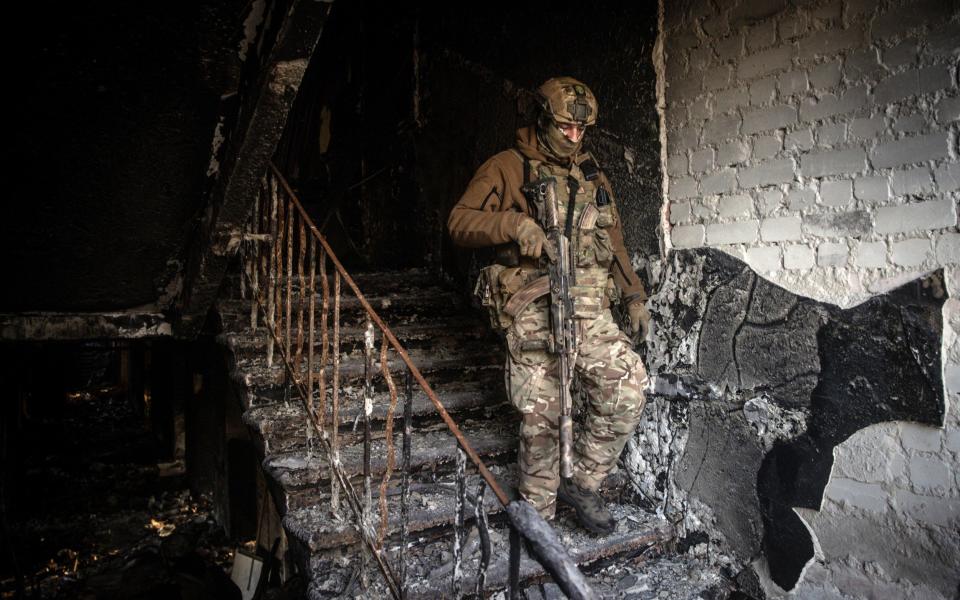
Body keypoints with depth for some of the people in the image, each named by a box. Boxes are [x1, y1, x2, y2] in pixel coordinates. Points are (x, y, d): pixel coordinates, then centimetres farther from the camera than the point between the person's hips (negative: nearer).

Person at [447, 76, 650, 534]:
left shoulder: (592, 177, 22)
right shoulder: (508, 168, 6)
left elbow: (614, 244, 25)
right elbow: (459, 222, -3)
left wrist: (634, 297, 16)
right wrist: (514, 223, -20)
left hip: (589, 306, 5)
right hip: (531, 307, -4)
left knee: (628, 387, -12)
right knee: (541, 415, -3)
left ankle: (582, 481, 9)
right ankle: (538, 515, 18)